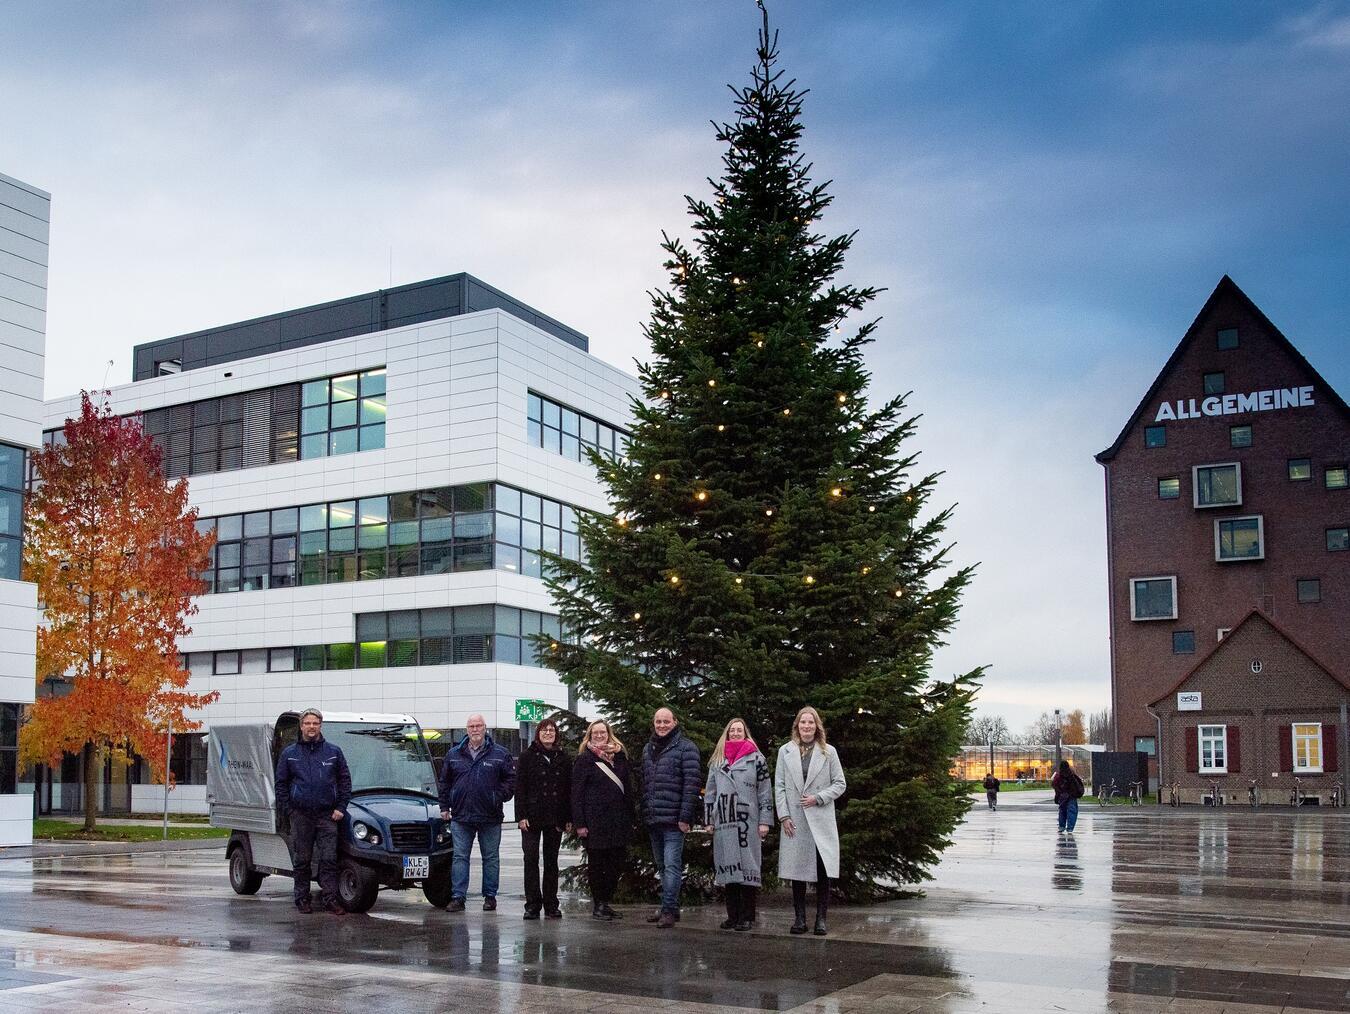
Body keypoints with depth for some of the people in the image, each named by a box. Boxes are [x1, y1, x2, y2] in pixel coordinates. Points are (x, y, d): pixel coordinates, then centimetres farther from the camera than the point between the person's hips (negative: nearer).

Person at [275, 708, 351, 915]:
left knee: (329, 858, -3)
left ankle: (330, 898, 1)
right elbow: (281, 783, 10)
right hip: (301, 815, 0)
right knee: (301, 859, 5)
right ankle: (302, 898, 15)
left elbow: (345, 780, 10)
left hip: (327, 815, 0)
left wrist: (340, 807, 2)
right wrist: (287, 810, 1)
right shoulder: (289, 754, 7)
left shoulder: (334, 752, 8)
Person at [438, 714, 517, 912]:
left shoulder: (500, 754, 1)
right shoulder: (454, 754, 8)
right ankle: (458, 897, 5)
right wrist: (444, 807, 8)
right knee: (460, 857, 1)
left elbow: (511, 779, 2)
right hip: (460, 816, 1)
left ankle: (490, 896, 16)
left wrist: (499, 798, -9)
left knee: (491, 858, 7)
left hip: (490, 817, -1)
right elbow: (444, 782, 13)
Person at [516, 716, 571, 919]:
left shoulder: (564, 759, 9)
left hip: (555, 818, 2)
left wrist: (569, 818, 2)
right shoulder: (527, 757, 2)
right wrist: (521, 815, -10)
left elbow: (569, 790, 8)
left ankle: (551, 905, 12)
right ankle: (533, 904, 1)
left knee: (551, 861, 7)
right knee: (531, 859, -3)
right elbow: (520, 787, -2)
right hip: (532, 817, -2)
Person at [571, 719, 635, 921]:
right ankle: (597, 905, 11)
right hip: (595, 820, -5)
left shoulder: (619, 757, 13)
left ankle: (606, 902, 17)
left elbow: (628, 788, 15)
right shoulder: (585, 759, -1)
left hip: (618, 820, 5)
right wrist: (579, 823, -12)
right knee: (597, 864, 2)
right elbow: (576, 793, -5)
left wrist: (629, 818, 7)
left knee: (616, 866, 6)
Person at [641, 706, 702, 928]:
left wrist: (685, 816, -16)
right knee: (662, 866, 12)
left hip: (673, 819, -7)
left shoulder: (685, 747, -5)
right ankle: (669, 907, 20)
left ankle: (669, 910, -9)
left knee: (672, 865, -10)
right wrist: (643, 812, 13)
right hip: (652, 819, 7)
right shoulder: (648, 749, 16)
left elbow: (692, 783, -11)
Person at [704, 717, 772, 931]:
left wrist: (765, 821, -6)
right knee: (728, 868, 5)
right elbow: (710, 792, 17)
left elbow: (765, 792, 0)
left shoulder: (756, 759, 4)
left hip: (748, 823, -4)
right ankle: (732, 915, 11)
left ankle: (746, 917, 1)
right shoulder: (717, 760, 16)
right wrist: (708, 819, 11)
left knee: (747, 867, -4)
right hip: (724, 823, 4)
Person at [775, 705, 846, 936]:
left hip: (821, 820, -1)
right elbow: (779, 786, 6)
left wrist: (818, 798, -8)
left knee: (823, 870, -4)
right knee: (797, 872, 4)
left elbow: (840, 784, 6)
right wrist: (784, 816, -3)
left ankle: (821, 918, 3)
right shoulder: (785, 751, 7)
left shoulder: (828, 752, 6)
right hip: (794, 820, 1)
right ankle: (799, 918, 11)